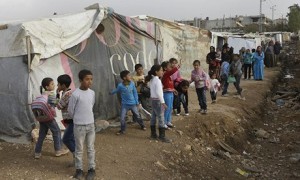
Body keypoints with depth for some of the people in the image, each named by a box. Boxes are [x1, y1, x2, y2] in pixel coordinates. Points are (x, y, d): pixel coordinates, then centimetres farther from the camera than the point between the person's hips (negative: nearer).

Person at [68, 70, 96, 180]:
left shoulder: (92, 93, 0)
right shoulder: (75, 94, -16)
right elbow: (70, 110, -5)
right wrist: (76, 119, 10)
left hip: (91, 124, 4)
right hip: (79, 126, -4)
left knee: (91, 148, 12)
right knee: (79, 149, 9)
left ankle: (92, 169, 23)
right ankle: (79, 169, 23)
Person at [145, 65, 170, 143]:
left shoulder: (152, 79, 10)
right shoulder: (157, 80, -18)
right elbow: (158, 93, -24)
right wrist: (163, 102, -22)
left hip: (153, 100, 10)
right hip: (157, 101, -10)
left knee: (153, 117, 14)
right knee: (161, 119, -4)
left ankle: (153, 134, 22)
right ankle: (162, 136, 0)